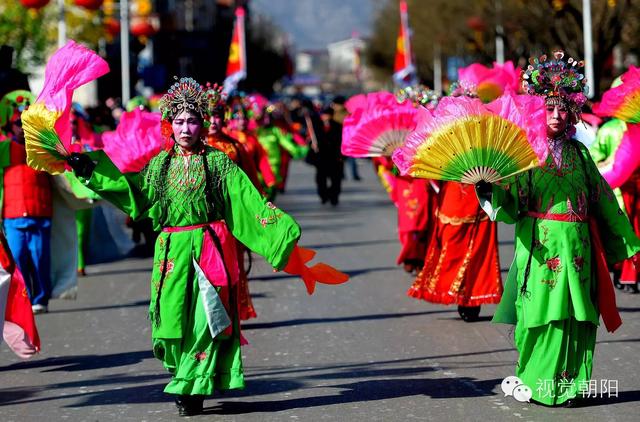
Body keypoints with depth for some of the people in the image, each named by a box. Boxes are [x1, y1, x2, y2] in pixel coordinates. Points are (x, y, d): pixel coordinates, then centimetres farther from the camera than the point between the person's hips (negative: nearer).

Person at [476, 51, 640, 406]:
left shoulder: (577, 152, 13)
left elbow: (602, 196, 18)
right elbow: (507, 205, -5)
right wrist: (488, 190, -26)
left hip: (577, 244, 4)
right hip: (540, 244, -4)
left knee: (575, 315, 2)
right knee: (543, 311, -4)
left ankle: (569, 384, 10)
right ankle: (539, 384, 7)